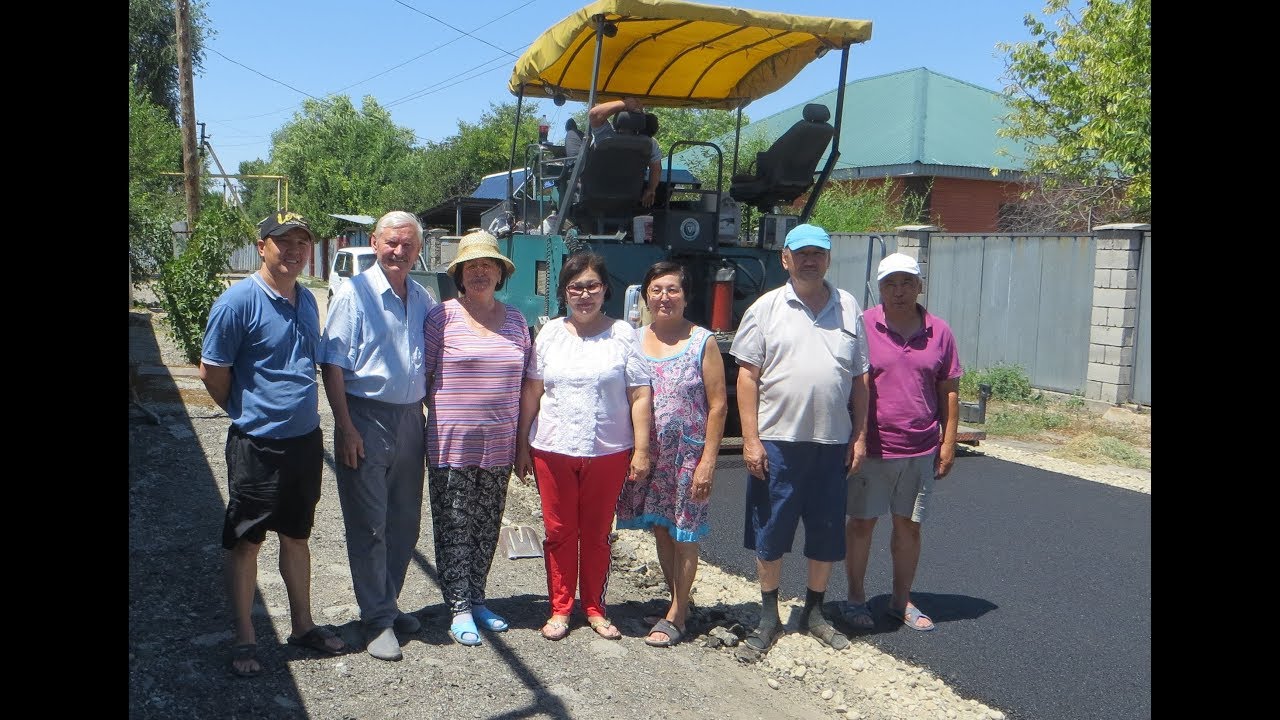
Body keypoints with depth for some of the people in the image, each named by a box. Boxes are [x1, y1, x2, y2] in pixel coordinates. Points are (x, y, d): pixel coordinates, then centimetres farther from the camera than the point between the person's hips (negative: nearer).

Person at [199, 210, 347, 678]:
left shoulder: (307, 301, 6)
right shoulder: (238, 301, -14)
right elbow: (212, 373, -9)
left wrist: (301, 411, 15)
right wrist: (246, 413, 3)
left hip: (306, 440, 6)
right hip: (256, 444, -6)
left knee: (297, 536, 17)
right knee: (246, 542, 7)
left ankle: (302, 625, 31)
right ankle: (244, 639, 20)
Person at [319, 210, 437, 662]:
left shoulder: (423, 299, 10)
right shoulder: (354, 293, -7)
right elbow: (332, 365, -10)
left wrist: (427, 417, 11)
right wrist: (346, 427, -16)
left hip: (410, 419, 6)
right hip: (366, 420, -6)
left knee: (405, 522, 13)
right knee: (369, 525, 1)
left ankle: (387, 603, 30)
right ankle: (377, 620, 12)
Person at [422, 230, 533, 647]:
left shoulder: (515, 320, 9)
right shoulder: (442, 317, -4)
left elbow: (527, 380, 15)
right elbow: (421, 375, -1)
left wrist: (522, 439, 12)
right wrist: (440, 415, -2)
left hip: (499, 446, 4)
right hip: (452, 444, -4)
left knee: (487, 528, 12)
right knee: (454, 529, 1)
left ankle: (477, 600, 26)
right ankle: (459, 610, 10)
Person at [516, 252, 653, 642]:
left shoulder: (623, 334, -1)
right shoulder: (550, 333, 5)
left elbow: (640, 396, -2)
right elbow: (531, 392, 7)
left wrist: (641, 450, -7)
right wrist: (522, 445, 5)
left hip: (608, 452, -1)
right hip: (553, 450, 2)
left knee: (597, 534, 10)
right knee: (559, 532, 8)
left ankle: (594, 608, 24)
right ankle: (560, 609, 21)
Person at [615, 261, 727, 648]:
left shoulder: (702, 342, -7)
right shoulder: (634, 339, 5)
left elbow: (718, 405, -8)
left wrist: (708, 460, -13)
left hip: (688, 454, -4)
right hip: (648, 454, 4)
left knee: (683, 535, 5)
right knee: (660, 529, 13)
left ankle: (676, 615, 18)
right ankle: (680, 604, 30)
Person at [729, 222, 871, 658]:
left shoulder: (849, 308, 9)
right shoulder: (766, 308, 0)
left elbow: (859, 378, 11)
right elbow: (747, 376, -3)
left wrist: (860, 435, 6)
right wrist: (750, 439, -9)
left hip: (833, 443, 3)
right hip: (777, 442, -2)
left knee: (827, 535, 11)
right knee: (769, 533, 7)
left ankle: (814, 612, 29)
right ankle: (769, 617, 23)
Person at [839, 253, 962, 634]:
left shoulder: (939, 332, 4)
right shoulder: (862, 327, -5)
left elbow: (949, 391, 9)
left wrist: (948, 443, 5)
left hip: (920, 451, 3)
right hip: (871, 448, -3)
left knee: (909, 526, 12)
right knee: (861, 522, 7)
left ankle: (902, 599, 27)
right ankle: (855, 598, 22)